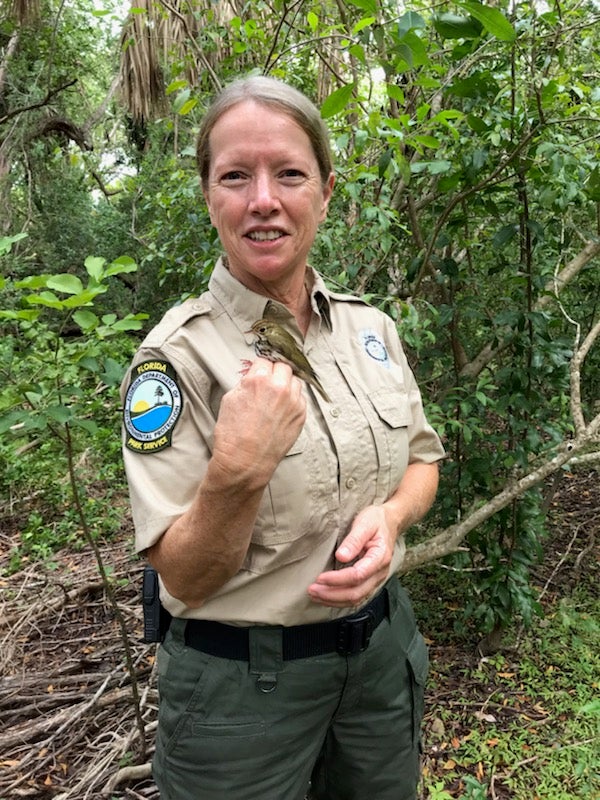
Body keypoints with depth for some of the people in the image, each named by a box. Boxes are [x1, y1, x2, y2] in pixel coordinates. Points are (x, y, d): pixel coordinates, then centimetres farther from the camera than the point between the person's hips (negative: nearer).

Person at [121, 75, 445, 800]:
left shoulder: (372, 328, -4)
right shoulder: (176, 354, -18)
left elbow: (421, 457, 8)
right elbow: (183, 578, -16)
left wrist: (391, 517, -13)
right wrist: (235, 474, -35)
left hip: (382, 647, 5)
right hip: (243, 680, -4)